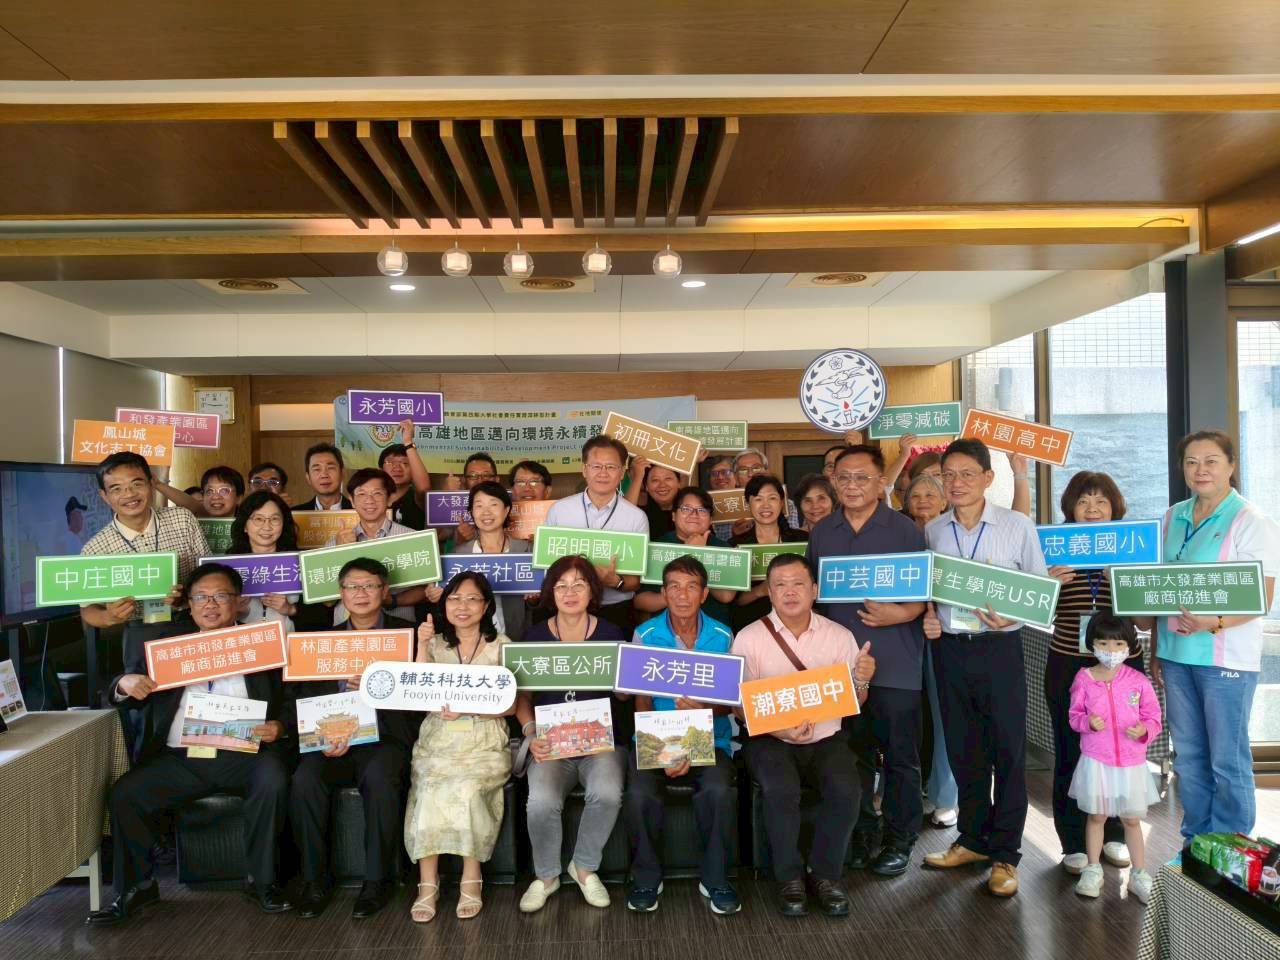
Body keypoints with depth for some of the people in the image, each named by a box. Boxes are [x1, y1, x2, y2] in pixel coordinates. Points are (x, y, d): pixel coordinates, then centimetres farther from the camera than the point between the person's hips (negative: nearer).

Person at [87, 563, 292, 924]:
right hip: (178, 757, 3)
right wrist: (126, 683, -11)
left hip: (242, 753, -3)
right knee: (123, 794, -16)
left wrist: (279, 727, -16)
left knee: (273, 781, -30)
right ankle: (137, 887, 6)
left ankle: (261, 880, -9)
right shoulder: (168, 641, 15)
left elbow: (289, 703, 6)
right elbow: (129, 701, 13)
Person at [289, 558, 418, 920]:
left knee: (379, 777, -33)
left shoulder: (406, 634, 9)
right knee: (305, 778, -27)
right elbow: (304, 697, 9)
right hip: (332, 738, 3)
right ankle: (314, 878, -10)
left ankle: (378, 879, -17)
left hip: (385, 737, -3)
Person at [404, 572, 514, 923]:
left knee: (466, 789, -30)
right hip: (438, 742, 2)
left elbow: (510, 705, 0)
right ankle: (428, 882, -17)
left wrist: (467, 708, -16)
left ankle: (471, 879, -14)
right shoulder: (435, 644, 13)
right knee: (430, 789, -28)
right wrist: (422, 646, -11)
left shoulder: (501, 646, 7)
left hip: (485, 744, -1)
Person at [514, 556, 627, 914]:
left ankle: (585, 867, 0)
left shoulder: (611, 635, 4)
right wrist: (531, 733, -8)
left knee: (607, 794, -31)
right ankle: (545, 876, 3)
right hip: (552, 743, 1)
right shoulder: (535, 636, 6)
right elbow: (522, 696, 8)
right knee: (541, 802, -28)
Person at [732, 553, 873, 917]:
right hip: (770, 740, -2)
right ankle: (790, 877, -7)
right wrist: (779, 729, -20)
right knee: (781, 789, -31)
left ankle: (825, 874, -3)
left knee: (846, 789, -27)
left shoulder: (839, 636, 3)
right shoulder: (749, 638, -3)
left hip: (826, 739, 2)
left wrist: (861, 682, -16)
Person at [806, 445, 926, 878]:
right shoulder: (821, 532, 10)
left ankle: (898, 840, 19)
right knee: (853, 753, 12)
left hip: (895, 662, -3)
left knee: (900, 755, 5)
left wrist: (901, 614, -20)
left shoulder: (905, 529, -2)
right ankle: (862, 833, 26)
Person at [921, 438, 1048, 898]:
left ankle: (1004, 854, 16)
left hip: (999, 648, -3)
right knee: (962, 749, 13)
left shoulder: (1018, 526, -4)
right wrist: (928, 616, -3)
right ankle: (973, 839, 30)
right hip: (949, 649, 3)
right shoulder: (932, 531, 5)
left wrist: (1012, 616, -17)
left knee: (1008, 751, 2)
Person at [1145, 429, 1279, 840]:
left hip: (1226, 657, -6)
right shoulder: (1173, 517, 11)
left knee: (1228, 760, 1)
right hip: (1175, 654, 6)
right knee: (1188, 756, 13)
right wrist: (1156, 649, 14)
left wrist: (1214, 622, -27)